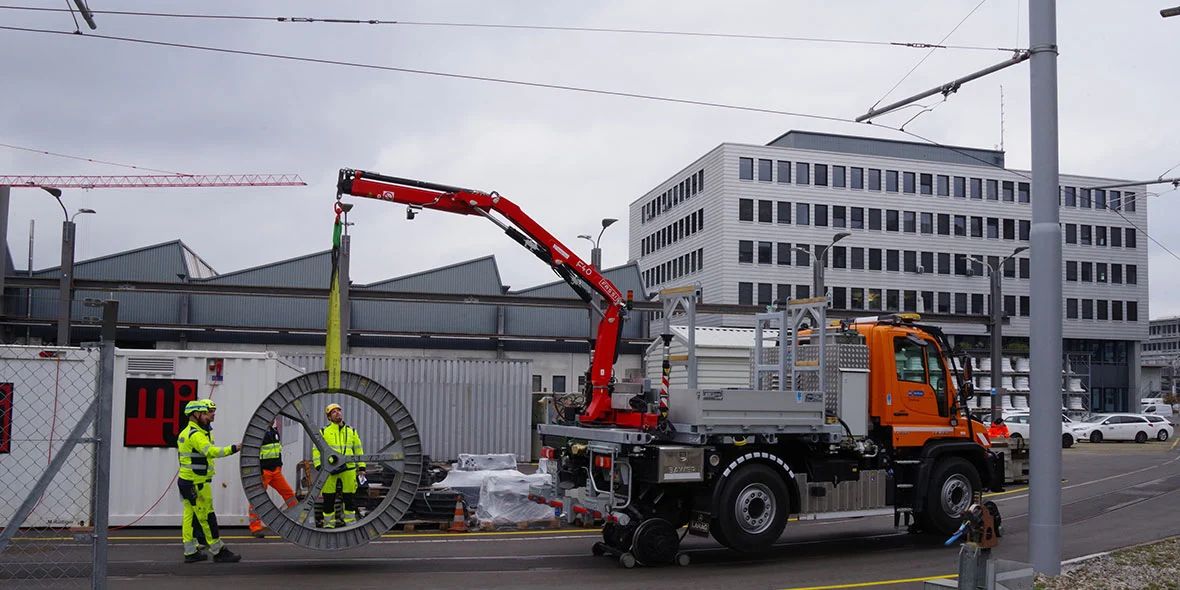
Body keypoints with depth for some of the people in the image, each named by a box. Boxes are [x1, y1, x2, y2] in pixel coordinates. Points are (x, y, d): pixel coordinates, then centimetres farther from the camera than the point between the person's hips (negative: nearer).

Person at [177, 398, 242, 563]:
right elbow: (210, 451, -32)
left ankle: (190, 552, 17)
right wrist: (232, 449, -41)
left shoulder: (187, 432, 17)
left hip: (187, 481, 10)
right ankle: (219, 552, -1)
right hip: (196, 483, -10)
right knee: (207, 517, -5)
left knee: (190, 517, 12)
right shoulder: (195, 434, -17)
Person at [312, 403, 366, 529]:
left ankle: (351, 524, 12)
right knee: (329, 499, 3)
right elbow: (316, 450, 4)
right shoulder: (323, 432, 6)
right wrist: (319, 466, -8)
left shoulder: (351, 431, 14)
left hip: (348, 469, 2)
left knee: (349, 498, 3)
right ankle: (329, 524, 13)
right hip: (329, 469, -2)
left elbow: (358, 450, 17)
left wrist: (361, 467, 10)